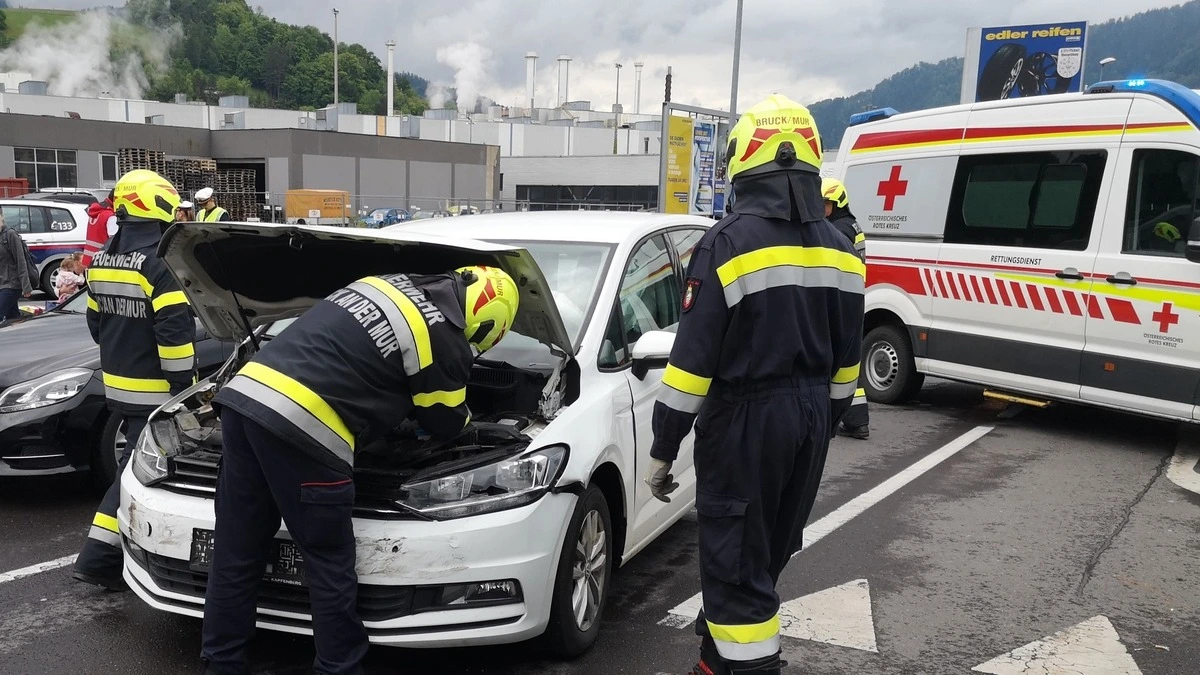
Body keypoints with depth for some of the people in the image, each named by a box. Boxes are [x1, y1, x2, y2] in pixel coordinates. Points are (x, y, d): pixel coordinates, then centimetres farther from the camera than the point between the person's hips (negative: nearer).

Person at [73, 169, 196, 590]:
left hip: (118, 383, 9)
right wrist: (184, 382, -15)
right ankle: (99, 557, 0)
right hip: (153, 389, -9)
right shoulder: (160, 263, -18)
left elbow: (96, 322, 17)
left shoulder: (102, 262, 9)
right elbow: (175, 332, -22)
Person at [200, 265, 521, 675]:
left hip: (244, 397, 8)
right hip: (300, 429, -8)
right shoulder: (444, 339, 0)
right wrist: (465, 419, 36)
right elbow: (446, 423, 13)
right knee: (330, 565, 9)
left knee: (237, 554, 17)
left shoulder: (387, 286, 23)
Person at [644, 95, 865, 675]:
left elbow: (693, 359, -16)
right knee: (763, 554, 21)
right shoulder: (838, 249, 6)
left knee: (737, 561, 2)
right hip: (811, 417, 8)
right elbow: (845, 361, 12)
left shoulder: (728, 243, -15)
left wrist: (663, 449, -9)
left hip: (746, 419, -7)